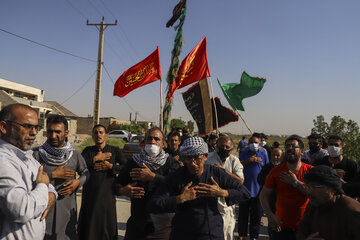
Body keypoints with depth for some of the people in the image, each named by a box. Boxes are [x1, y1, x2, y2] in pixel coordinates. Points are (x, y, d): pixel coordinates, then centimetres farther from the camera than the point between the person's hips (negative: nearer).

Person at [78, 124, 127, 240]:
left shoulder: (115, 150, 4)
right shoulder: (88, 150, 9)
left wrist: (110, 166, -14)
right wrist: (95, 158, -10)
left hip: (107, 193, -1)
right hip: (90, 194, 1)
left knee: (107, 226, 5)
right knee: (88, 225, 6)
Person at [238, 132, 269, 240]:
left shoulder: (263, 154, 3)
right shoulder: (244, 153, 2)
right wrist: (250, 160, -19)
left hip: (258, 190, 1)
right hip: (245, 189, 0)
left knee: (256, 215, 10)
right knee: (243, 214, 11)